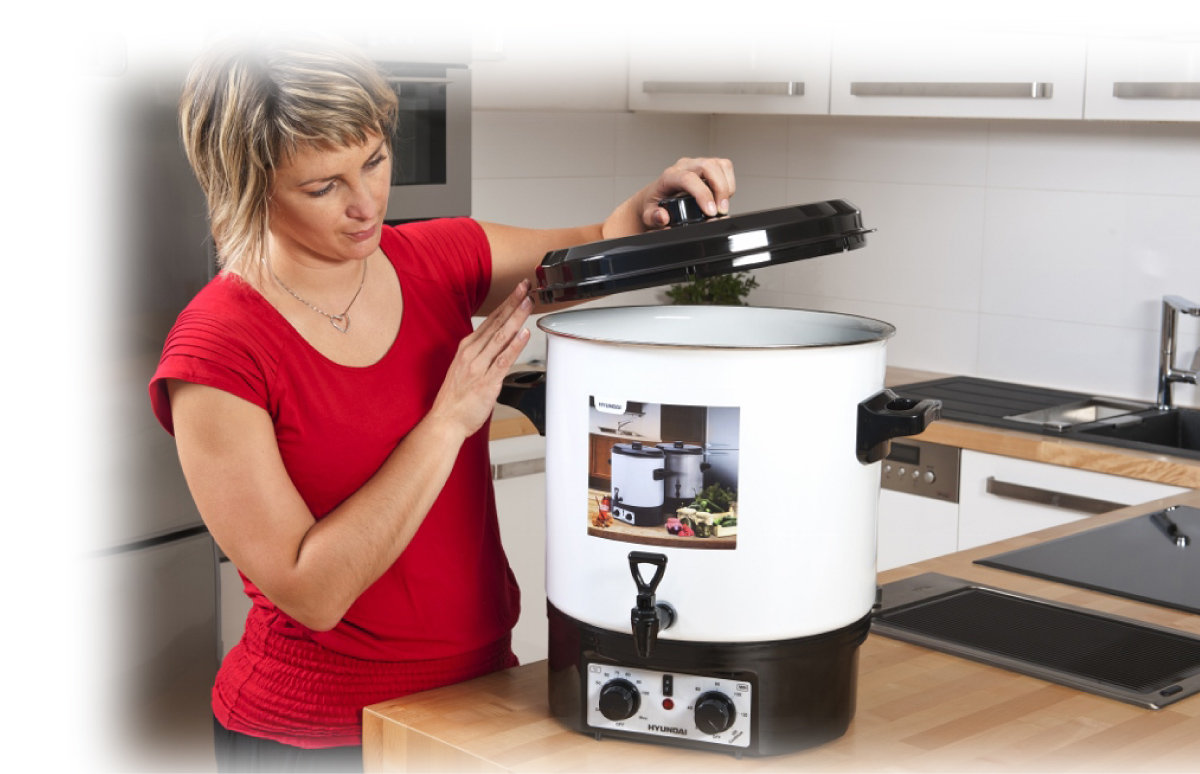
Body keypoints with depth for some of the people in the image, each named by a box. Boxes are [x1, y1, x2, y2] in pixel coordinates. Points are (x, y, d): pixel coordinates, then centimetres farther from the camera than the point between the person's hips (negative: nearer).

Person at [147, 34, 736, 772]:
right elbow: (310, 592, -21)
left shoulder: (436, 261, -2)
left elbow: (599, 247, 13)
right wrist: (450, 420, -24)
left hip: (484, 682, 5)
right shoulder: (216, 352, -19)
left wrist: (655, 206, -10)